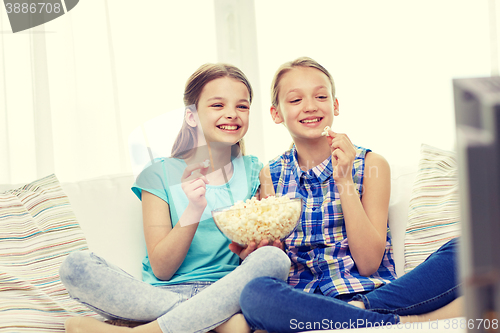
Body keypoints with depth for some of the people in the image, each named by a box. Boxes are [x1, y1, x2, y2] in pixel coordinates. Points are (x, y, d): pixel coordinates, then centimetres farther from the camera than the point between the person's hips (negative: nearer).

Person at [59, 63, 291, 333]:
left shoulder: (254, 173, 8)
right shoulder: (161, 175, 2)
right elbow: (161, 269, -4)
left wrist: (251, 253, -16)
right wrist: (194, 210, -19)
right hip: (162, 293, 0)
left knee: (274, 259, -31)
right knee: (75, 266, -25)